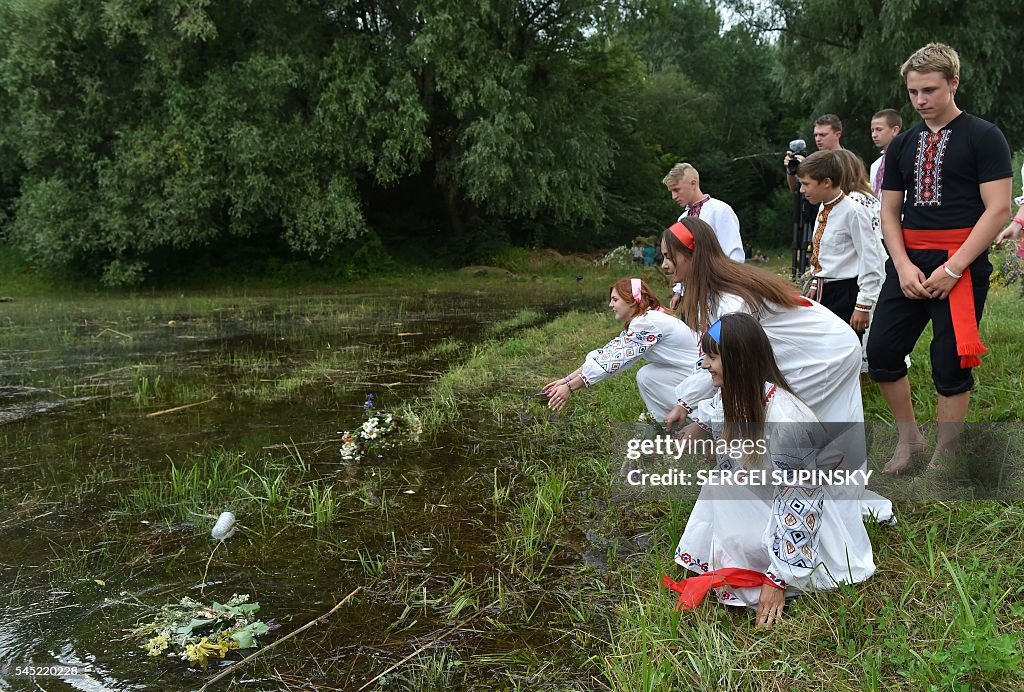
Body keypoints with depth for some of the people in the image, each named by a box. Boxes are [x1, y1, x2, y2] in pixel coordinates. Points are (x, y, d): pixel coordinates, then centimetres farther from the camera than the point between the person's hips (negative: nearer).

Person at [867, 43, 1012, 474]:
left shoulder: (983, 137, -3)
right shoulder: (902, 144, 12)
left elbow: (998, 209, -10)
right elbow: (889, 211, 12)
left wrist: (954, 268, -18)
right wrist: (903, 265, -5)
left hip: (961, 265, -5)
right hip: (909, 263, 5)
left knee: (950, 365, 0)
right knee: (881, 351, 1)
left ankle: (942, 460, 14)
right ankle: (909, 437, 22)